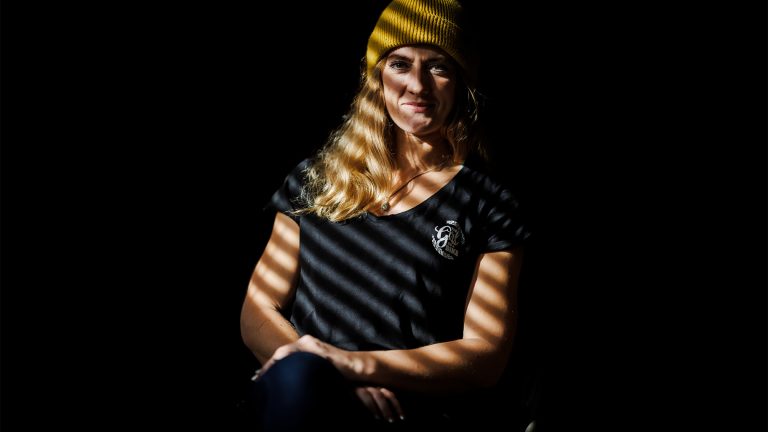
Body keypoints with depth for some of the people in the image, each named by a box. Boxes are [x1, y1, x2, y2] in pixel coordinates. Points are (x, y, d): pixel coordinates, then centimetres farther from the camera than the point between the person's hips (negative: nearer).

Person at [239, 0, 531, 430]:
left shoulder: (491, 205, 7)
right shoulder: (316, 179, 13)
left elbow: (487, 354, 0)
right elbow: (258, 311, 10)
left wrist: (357, 363, -15)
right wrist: (334, 379, -11)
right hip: (301, 396, 2)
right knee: (294, 376, -35)